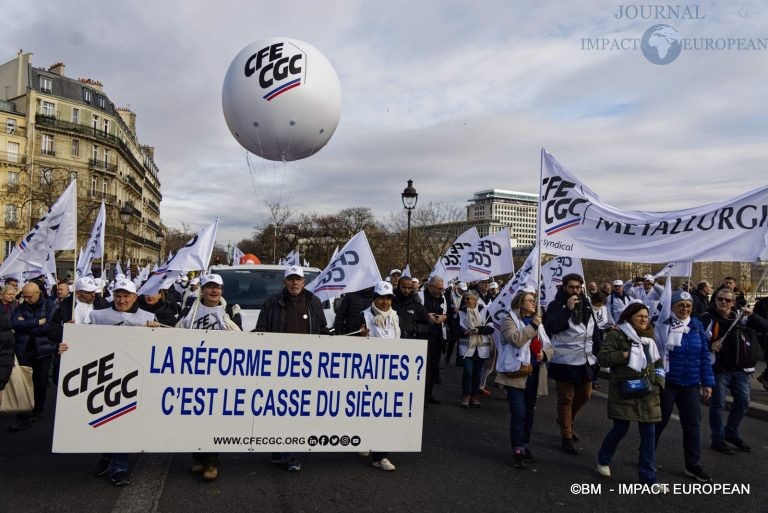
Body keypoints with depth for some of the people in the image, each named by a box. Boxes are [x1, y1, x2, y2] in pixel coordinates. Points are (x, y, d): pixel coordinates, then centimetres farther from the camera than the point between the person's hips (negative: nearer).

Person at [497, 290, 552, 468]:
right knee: (518, 413, -9)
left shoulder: (537, 323, 14)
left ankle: (525, 445, 30)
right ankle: (517, 450, 0)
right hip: (516, 374, -6)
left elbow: (549, 346, 16)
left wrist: (544, 354, -6)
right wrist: (532, 326, -17)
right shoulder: (510, 320, -5)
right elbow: (515, 339, -24)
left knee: (529, 413, 15)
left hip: (534, 374, 7)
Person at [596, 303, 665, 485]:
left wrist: (658, 381, 5)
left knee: (649, 434, 4)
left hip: (647, 392, 6)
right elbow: (602, 358, -11)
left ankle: (648, 477, 13)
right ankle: (603, 460, 29)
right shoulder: (617, 335, -5)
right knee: (620, 429, 1)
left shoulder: (649, 338, 15)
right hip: (624, 391, -6)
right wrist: (626, 354, -19)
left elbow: (658, 362, 22)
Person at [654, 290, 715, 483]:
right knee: (659, 421, 8)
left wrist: (707, 382, 5)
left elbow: (704, 355, 7)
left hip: (690, 384, 4)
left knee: (693, 424, 9)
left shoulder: (697, 326, 3)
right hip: (665, 382, -4)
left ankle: (693, 465, 24)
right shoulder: (661, 324, -12)